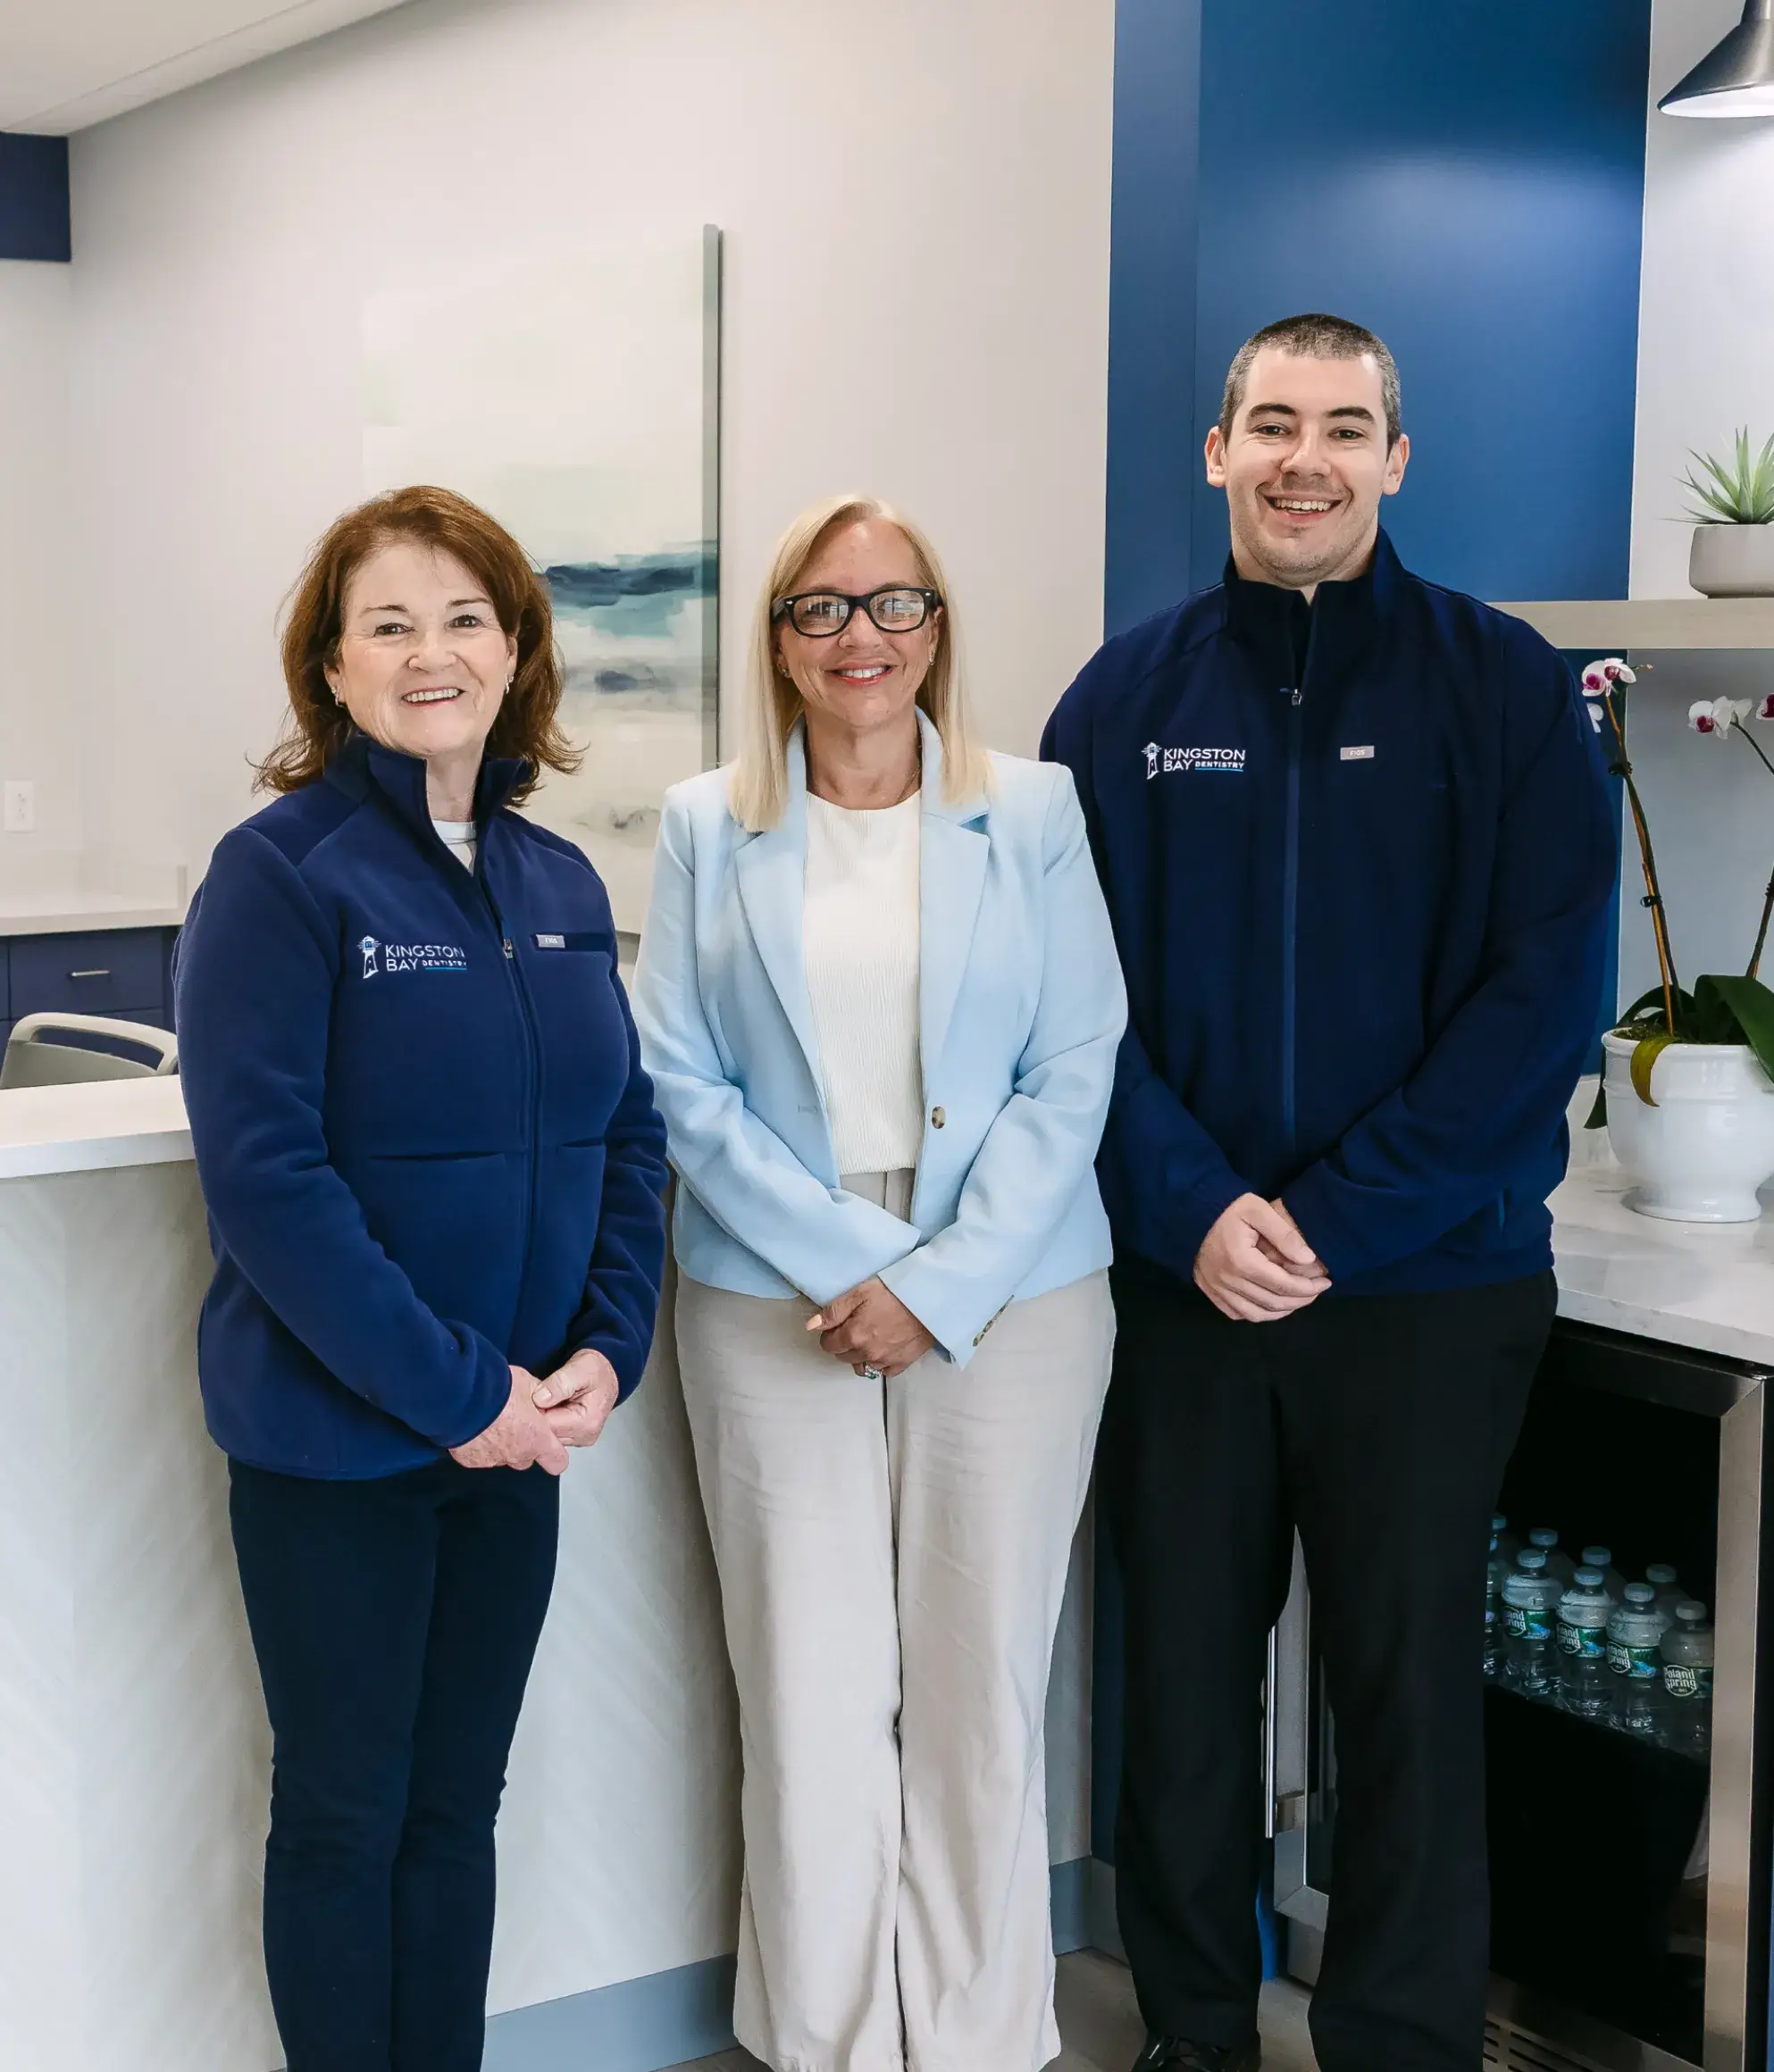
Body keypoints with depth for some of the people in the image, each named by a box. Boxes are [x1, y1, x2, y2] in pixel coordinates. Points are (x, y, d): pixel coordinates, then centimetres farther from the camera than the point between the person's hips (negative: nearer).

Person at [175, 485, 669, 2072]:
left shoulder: (558, 884, 6)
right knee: (345, 1817, 9)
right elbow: (264, 1171, -19)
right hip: (334, 1443, -5)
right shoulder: (281, 872, -13)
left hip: (519, 1432, 5)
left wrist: (604, 1352, -7)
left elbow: (627, 1134, 8)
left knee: (458, 1807, 16)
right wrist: (452, 1390, -19)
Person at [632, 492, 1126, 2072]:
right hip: (776, 1306, 1)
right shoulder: (709, 829, 6)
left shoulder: (1034, 815, 3)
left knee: (981, 1694, 4)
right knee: (810, 1694, 3)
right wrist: (843, 1266, -10)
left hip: (1008, 1303, 0)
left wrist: (940, 1286, -10)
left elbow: (1075, 1072, -1)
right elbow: (681, 1081, 1)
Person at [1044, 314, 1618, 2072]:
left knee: (1409, 1692, 7)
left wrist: (1338, 1219, -14)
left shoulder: (1503, 687, -2)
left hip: (1432, 1287, -2)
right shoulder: (1126, 699, 4)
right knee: (1182, 1676, 11)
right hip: (1175, 1280, 2)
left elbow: (1546, 990, -8)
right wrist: (1192, 1210, -14)